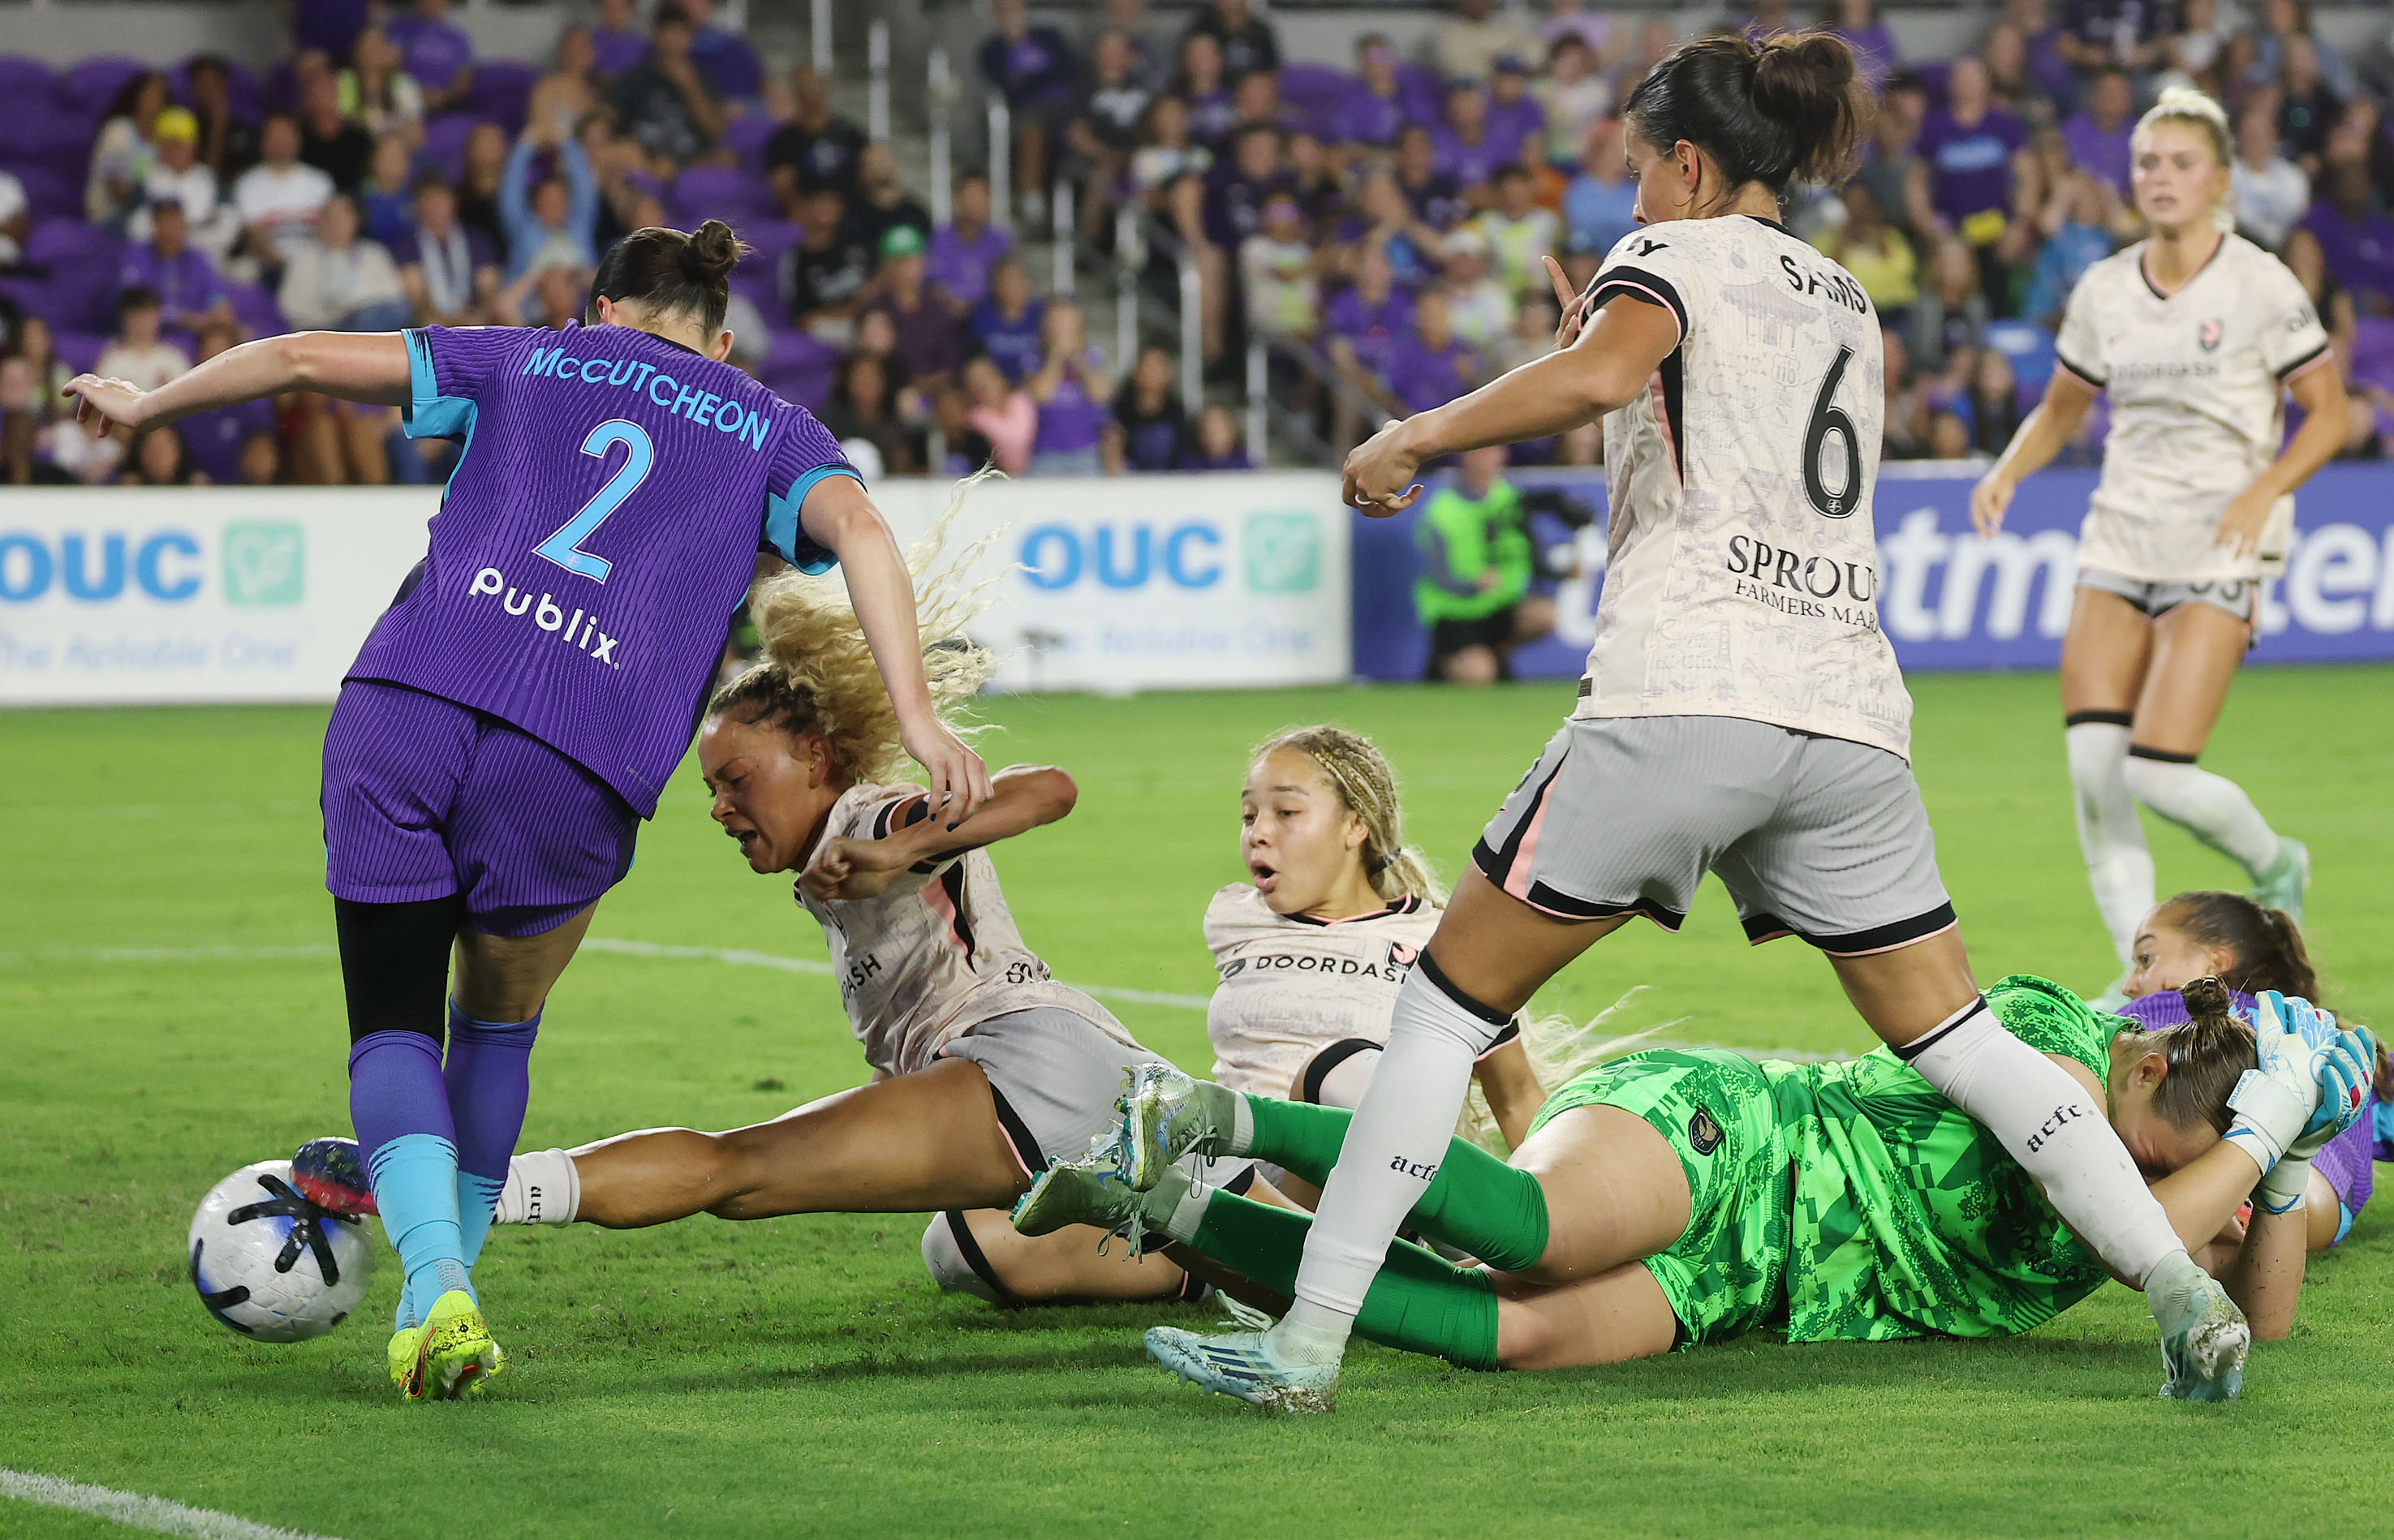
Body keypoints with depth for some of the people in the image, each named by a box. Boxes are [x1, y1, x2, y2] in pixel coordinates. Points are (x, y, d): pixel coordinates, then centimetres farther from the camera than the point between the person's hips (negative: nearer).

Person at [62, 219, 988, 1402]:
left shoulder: (533, 361, 25)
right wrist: (916, 718, -9)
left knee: (393, 1027, 7)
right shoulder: (770, 431, 21)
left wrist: (147, 406, 38)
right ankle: (450, 1276, 20)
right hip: (571, 772, 0)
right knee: (498, 1028, 24)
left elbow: (305, 358, 24)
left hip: (401, 704, 0)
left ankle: (436, 1291, -15)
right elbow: (856, 527, 0)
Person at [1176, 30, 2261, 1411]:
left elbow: (1597, 377, -18)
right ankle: (2185, 1288, -1)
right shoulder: (1845, 301, 25)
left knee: (1453, 997, 3)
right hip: (1849, 712, 6)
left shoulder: (1673, 255, 5)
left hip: (1684, 698, -6)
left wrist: (1411, 439, -8)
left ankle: (1312, 1334, -2)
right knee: (1960, 1039, 12)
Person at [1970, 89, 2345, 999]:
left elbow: (2328, 416, -3)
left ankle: (2275, 866, 17)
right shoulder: (2104, 292, 6)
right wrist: (2008, 471, -1)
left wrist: (2262, 491, -19)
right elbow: (2061, 410, 19)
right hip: (2120, 538, 5)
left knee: (2158, 775, -15)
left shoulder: (2261, 286, -8)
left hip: (2220, 547, -5)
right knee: (2091, 764, -10)